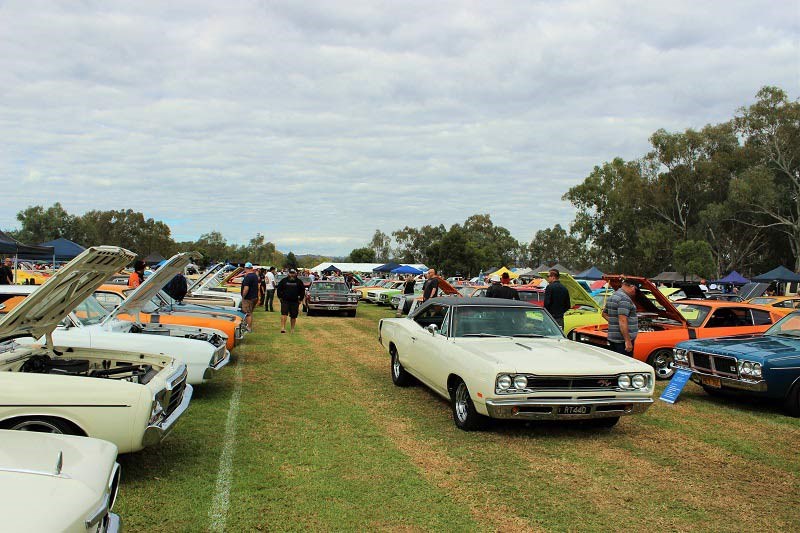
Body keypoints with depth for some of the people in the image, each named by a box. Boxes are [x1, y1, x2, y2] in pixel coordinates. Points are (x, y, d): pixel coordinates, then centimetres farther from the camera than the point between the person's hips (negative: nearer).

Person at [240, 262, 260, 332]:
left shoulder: (247, 277, -20)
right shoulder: (255, 276, 9)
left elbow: (246, 288, -25)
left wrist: (243, 296, -16)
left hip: (248, 298, -9)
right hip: (255, 297, 9)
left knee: (247, 313, -2)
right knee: (250, 313, 18)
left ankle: (249, 328, 0)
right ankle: (250, 327, 24)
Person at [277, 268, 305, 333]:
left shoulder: (299, 282, 6)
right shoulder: (284, 280, 4)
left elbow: (302, 291, 12)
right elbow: (279, 289, 11)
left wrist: (300, 299, 7)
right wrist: (280, 297, 5)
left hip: (295, 301, 1)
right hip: (285, 300, -1)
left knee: (293, 316, 6)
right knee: (284, 314, -14)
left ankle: (292, 329, 18)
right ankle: (283, 328, -16)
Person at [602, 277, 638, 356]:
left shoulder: (613, 296, 16)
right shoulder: (624, 299, -15)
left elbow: (604, 314, 29)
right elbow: (622, 321, -23)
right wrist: (627, 341, -22)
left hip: (612, 338, 10)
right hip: (622, 340, -10)